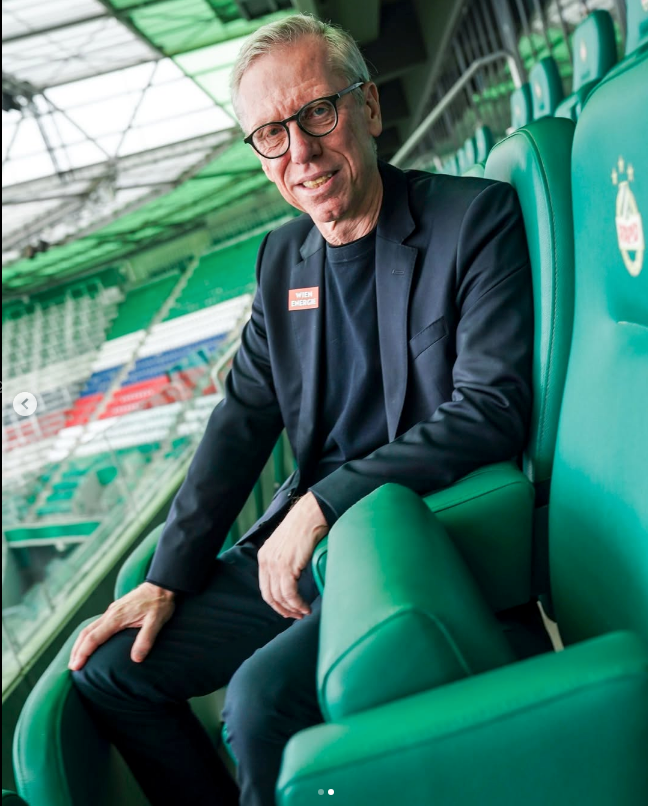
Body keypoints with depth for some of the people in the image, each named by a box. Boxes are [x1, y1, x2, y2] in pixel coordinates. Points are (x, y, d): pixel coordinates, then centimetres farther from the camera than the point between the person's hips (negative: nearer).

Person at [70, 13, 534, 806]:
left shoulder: (476, 218, -8)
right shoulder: (282, 257, 11)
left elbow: (491, 411, -17)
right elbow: (241, 422, 10)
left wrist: (324, 502, -18)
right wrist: (167, 578, 3)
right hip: (306, 542, 7)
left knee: (262, 696, -28)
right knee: (109, 666, 4)